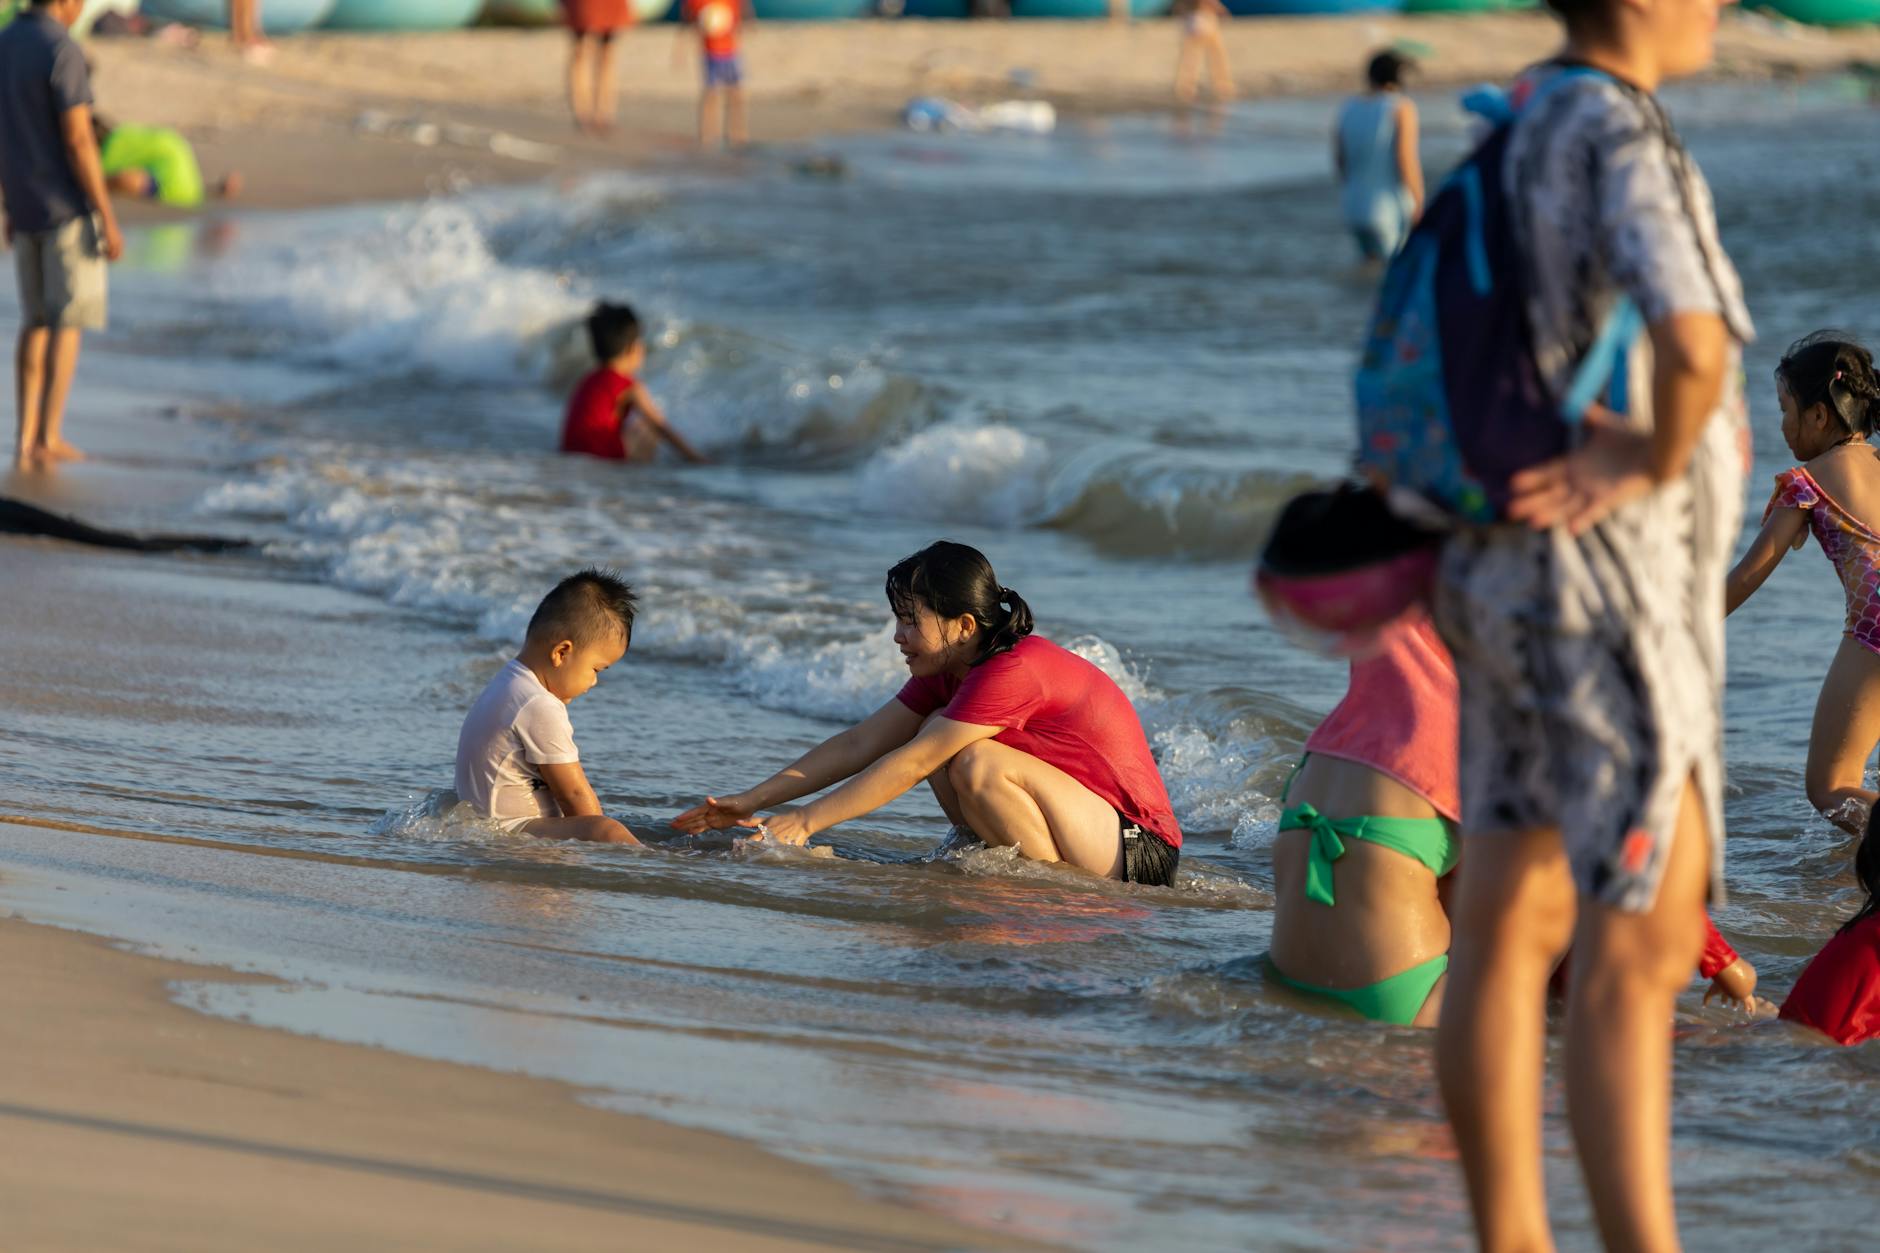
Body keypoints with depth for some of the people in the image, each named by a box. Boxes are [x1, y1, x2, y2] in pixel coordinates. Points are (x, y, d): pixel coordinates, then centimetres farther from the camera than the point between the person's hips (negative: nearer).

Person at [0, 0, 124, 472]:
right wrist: (108, 220, -16)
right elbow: (78, 141, -20)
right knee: (69, 322, 2)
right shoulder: (62, 52, -19)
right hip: (69, 207, -7)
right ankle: (49, 438, 0)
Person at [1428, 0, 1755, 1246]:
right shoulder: (1620, 137, -18)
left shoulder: (1533, 128, 11)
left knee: (1511, 926, 12)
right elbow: (1694, 341, -35)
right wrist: (1662, 463, -16)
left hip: (1516, 577, 10)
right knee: (1640, 953, -9)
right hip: (1609, 592, -10)